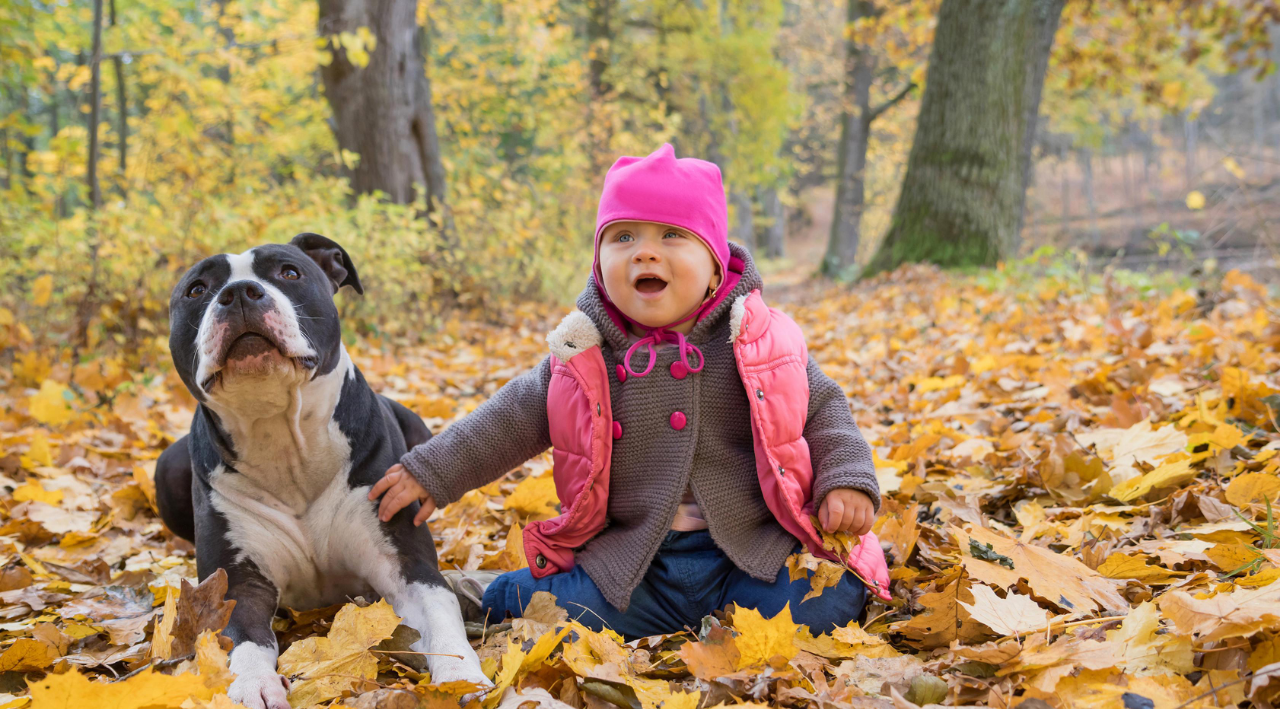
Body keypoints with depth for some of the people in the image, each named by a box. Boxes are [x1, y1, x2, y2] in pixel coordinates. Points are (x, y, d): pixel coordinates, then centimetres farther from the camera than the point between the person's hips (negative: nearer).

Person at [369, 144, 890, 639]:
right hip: (632, 563, 2)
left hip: (754, 551, -1)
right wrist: (430, 473, 7)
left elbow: (823, 411, 8)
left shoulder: (760, 343, -2)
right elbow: (512, 418, 10)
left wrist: (846, 481, -8)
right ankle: (490, 594, 17)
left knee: (818, 610, -25)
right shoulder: (585, 356, 2)